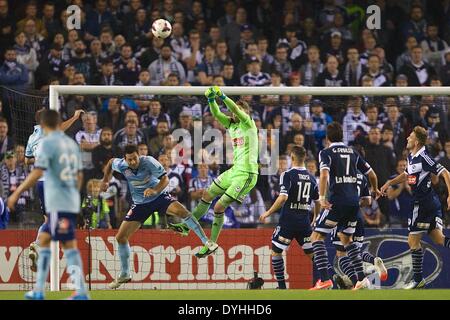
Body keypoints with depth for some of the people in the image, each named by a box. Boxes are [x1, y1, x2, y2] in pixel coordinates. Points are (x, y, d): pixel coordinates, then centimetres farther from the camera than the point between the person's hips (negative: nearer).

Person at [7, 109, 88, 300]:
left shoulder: (47, 143, -9)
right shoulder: (71, 143, 12)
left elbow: (37, 173, -18)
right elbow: (79, 175, 17)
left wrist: (17, 193, -13)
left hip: (58, 204, -7)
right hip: (72, 203, 7)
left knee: (69, 245, -9)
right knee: (44, 239, 13)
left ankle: (81, 293, -13)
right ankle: (38, 291, 11)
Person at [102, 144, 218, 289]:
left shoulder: (149, 162, -24)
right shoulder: (121, 165, -15)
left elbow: (165, 179, -23)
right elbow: (111, 162, 9)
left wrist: (155, 190, -41)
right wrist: (106, 181, 10)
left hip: (159, 196, -4)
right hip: (140, 204, 4)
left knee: (181, 210, -34)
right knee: (121, 237, -3)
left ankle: (207, 242, -25)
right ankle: (124, 275, 14)